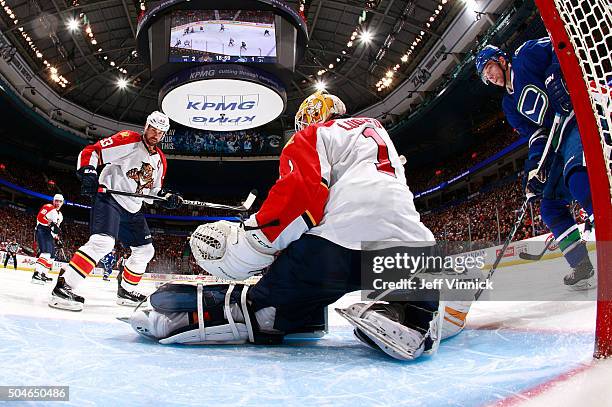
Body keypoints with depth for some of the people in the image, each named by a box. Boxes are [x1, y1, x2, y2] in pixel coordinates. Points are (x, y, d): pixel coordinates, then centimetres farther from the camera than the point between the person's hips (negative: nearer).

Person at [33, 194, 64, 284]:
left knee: (52, 255, 13)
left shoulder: (60, 215, 22)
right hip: (42, 232, -10)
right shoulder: (48, 207, -6)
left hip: (49, 235, 10)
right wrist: (51, 224, -25)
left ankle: (43, 274, 24)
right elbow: (39, 217, -18)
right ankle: (36, 274, -35)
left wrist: (56, 237, 18)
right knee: (46, 252, -27)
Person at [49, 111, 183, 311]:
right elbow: (91, 151, -13)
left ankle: (126, 291, 26)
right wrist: (88, 173, -28)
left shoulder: (160, 159, 14)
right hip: (109, 198, -8)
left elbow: (153, 190, 19)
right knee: (103, 242, -28)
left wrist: (166, 197, 0)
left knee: (145, 250, 11)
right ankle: (63, 287, -25)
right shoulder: (128, 140, -8)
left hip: (132, 209, 8)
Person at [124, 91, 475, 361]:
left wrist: (246, 244, -5)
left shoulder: (313, 136, 15)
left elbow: (299, 194, -6)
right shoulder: (377, 130, 35)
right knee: (449, 307, 25)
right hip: (408, 240, 5)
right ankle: (411, 317, -6)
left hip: (338, 245, -4)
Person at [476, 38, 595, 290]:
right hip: (562, 143, 9)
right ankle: (583, 267, 7)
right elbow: (535, 134, 14)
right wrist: (535, 167, -1)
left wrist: (557, 75, -24)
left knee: (577, 174, -35)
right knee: (550, 206, 5)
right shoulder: (510, 103, 22)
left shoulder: (526, 55, 6)